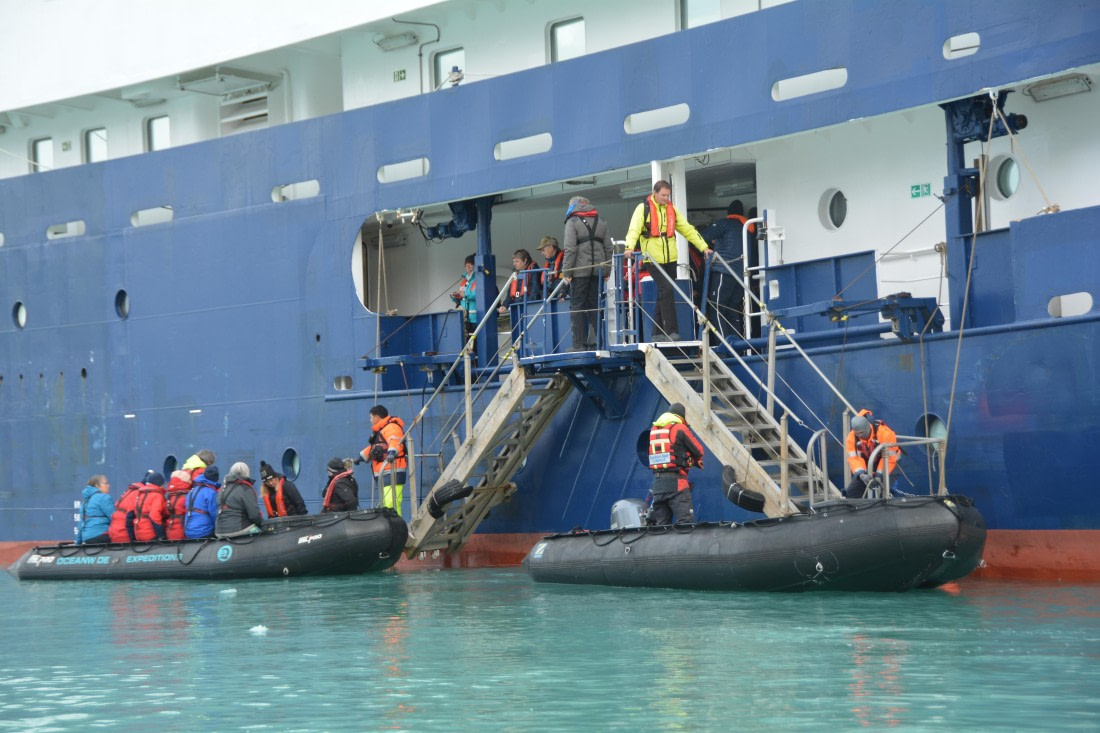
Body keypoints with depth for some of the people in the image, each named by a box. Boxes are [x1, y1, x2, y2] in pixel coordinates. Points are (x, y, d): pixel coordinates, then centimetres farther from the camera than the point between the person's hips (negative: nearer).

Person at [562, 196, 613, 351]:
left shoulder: (572, 222, -2)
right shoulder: (600, 222, 15)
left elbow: (570, 249, -11)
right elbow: (608, 247, 12)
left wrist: (567, 271, -9)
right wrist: (607, 271, 15)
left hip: (580, 270, -5)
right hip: (598, 270, 5)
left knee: (577, 306, -2)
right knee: (595, 306, 10)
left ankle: (579, 345, -7)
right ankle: (594, 343, 6)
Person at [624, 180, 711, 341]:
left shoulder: (672, 210, 12)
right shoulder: (643, 208, -2)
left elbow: (688, 230, 13)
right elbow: (634, 229, -13)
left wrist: (703, 247, 6)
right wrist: (630, 247, -31)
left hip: (670, 259, 6)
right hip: (653, 259, -6)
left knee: (664, 295, 9)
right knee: (667, 290, -18)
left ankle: (658, 333, 17)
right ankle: (671, 331, -17)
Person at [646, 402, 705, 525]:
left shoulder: (653, 430, 15)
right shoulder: (680, 428, -3)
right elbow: (698, 451, 2)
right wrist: (696, 461, 25)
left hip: (657, 482, 6)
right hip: (676, 481, -6)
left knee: (661, 524, 8)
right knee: (686, 523, -12)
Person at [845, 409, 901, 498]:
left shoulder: (884, 433, -30)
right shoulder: (851, 438, -17)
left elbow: (889, 457, -26)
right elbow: (854, 458, -21)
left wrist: (879, 475, -32)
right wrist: (861, 474, -39)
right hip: (867, 466, 4)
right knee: (851, 492, -4)